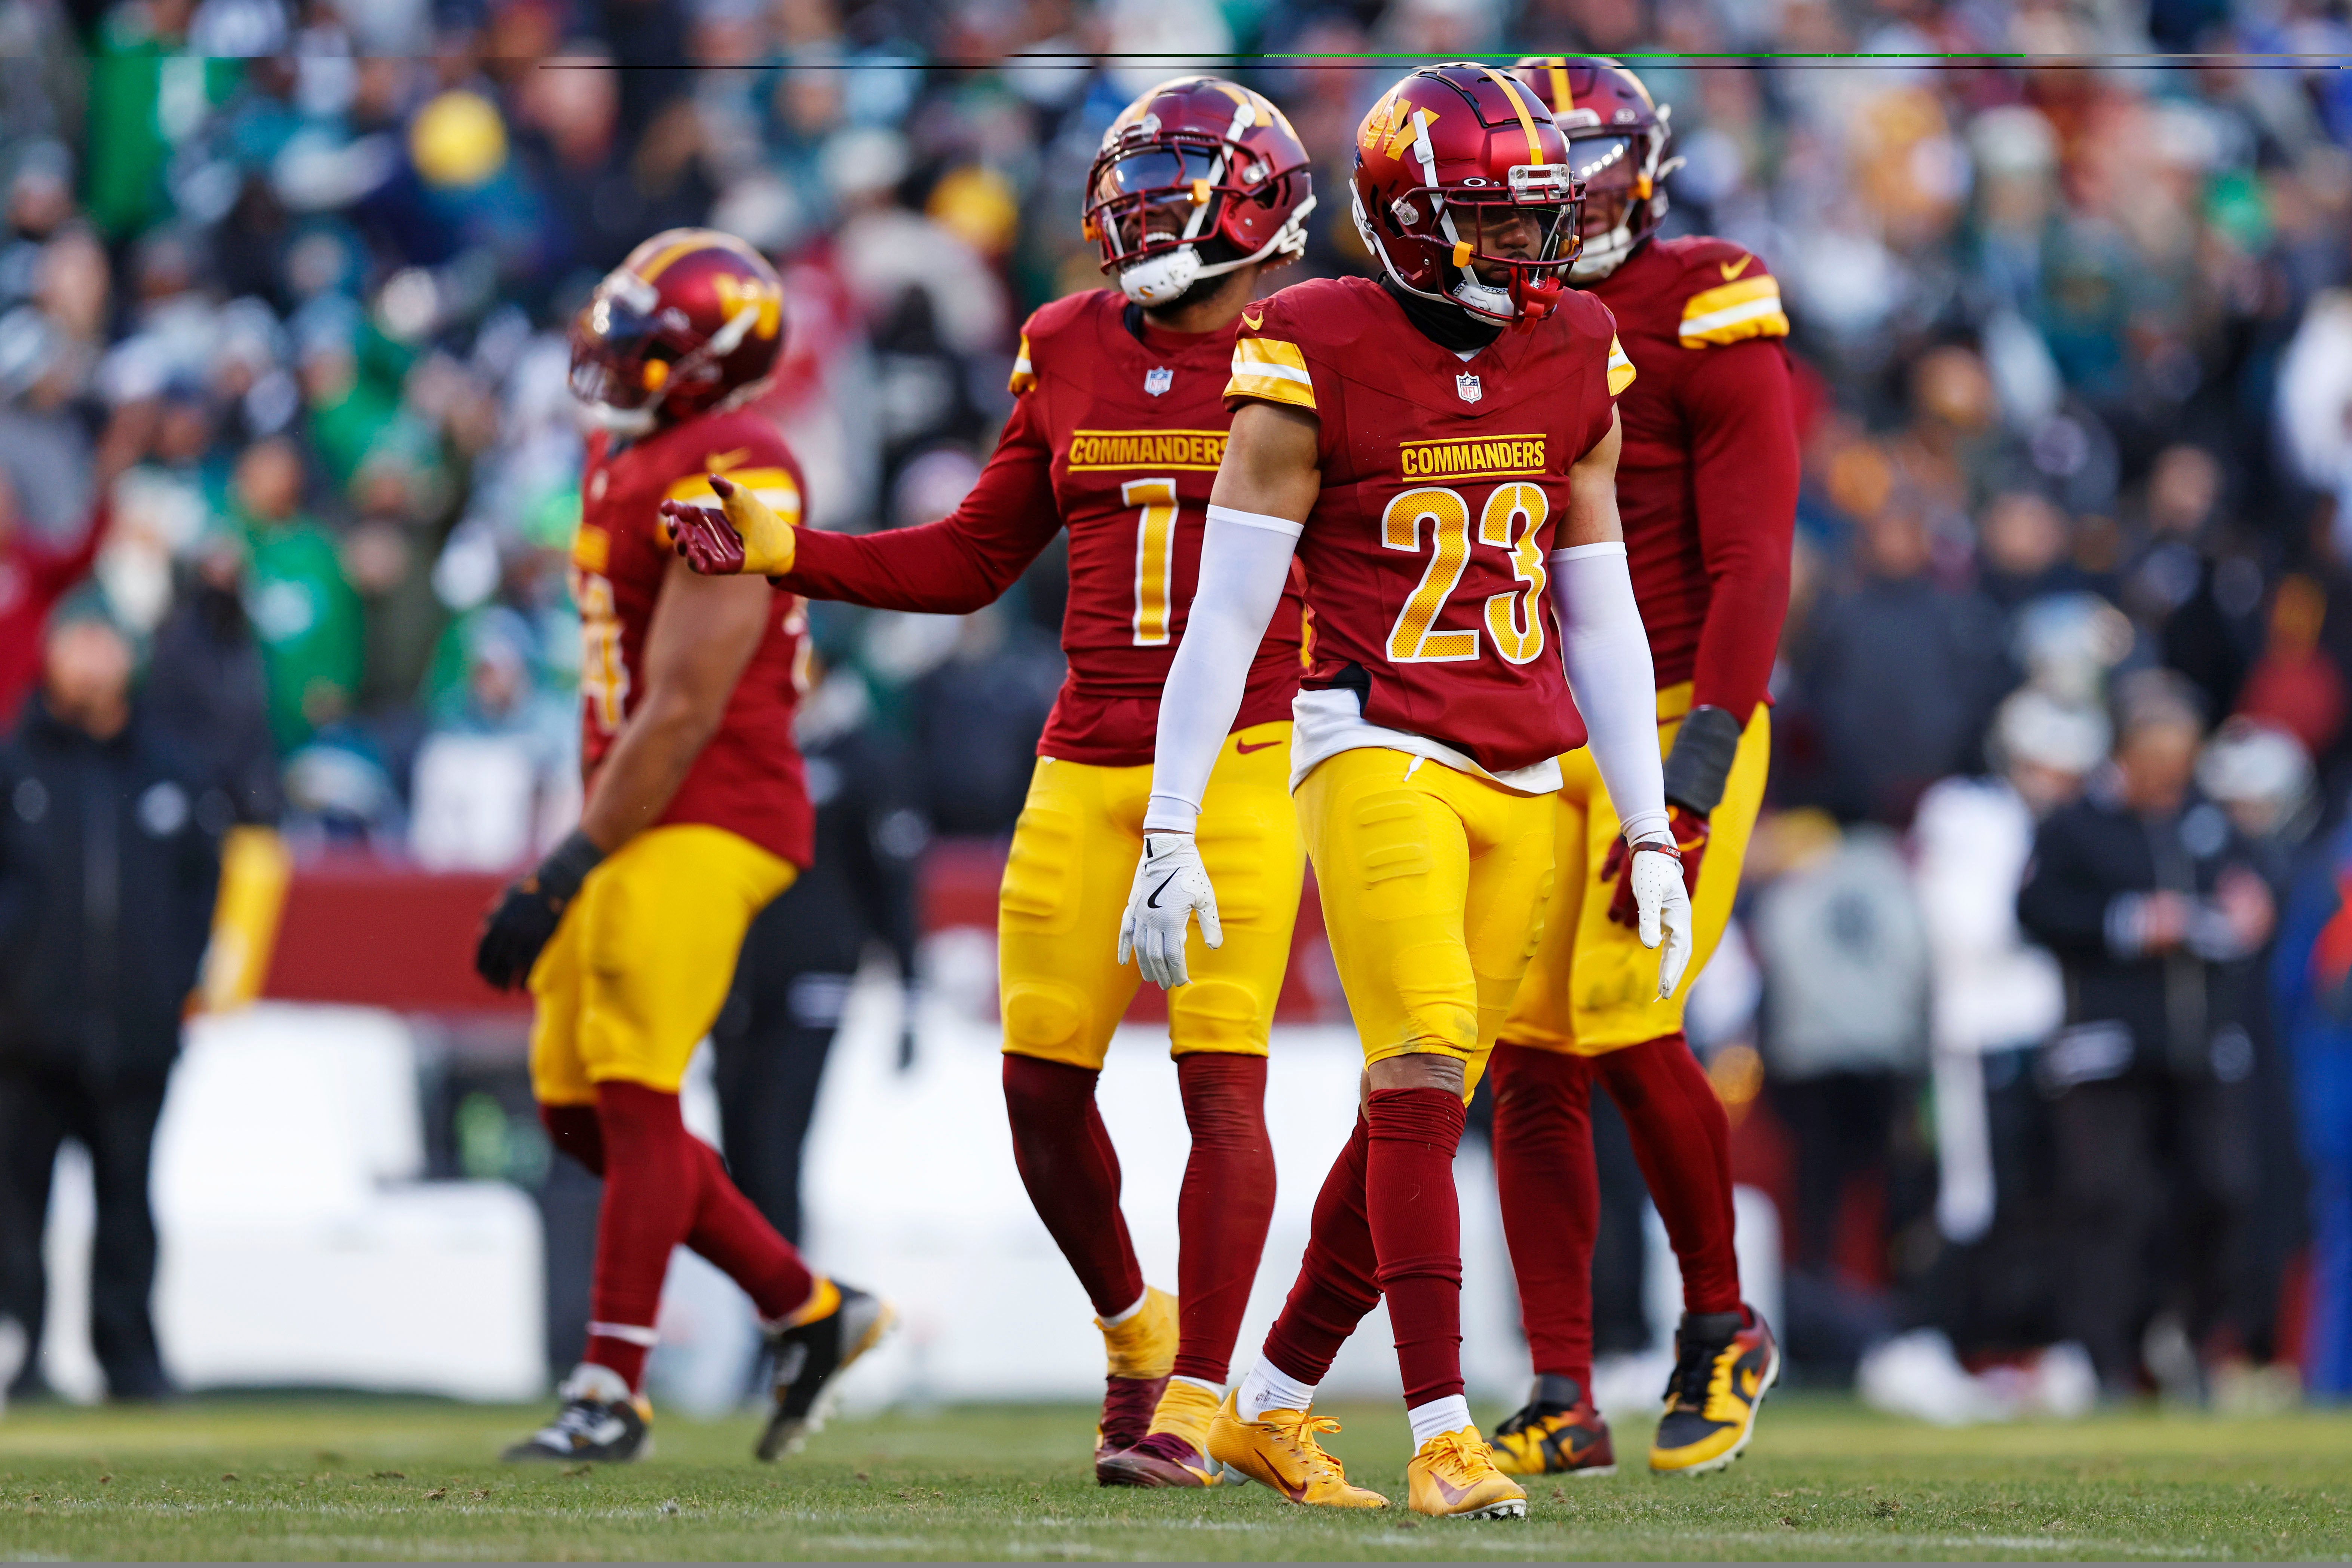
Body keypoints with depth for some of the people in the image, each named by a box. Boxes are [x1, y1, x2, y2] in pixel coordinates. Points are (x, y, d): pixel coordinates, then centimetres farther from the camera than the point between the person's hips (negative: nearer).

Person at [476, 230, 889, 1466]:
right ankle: (809, 1311, 18)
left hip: (708, 818, -10)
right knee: (580, 1108, 8)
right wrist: (580, 857, 21)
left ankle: (611, 1390, -9)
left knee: (632, 1092, -12)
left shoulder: (725, 479, -16)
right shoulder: (629, 462, 15)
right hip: (639, 820, 10)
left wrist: (570, 869, -18)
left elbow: (682, 711, -18)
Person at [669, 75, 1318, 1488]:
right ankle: (1135, 1326, 27)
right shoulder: (1069, 357, 10)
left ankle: (1192, 1406, -5)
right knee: (1044, 1083, 2)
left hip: (1241, 759, -5)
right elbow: (971, 564, 17)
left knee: (1222, 1081, -10)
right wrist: (778, 550, 9)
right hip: (1090, 769, 5)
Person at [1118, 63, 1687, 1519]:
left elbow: (1603, 620, 16)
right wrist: (1170, 834, -9)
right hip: (1380, 759, -5)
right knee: (1424, 1081, -17)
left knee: (1413, 1116, 8)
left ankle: (1271, 1407, 21)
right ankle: (1444, 1437, -16)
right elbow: (1225, 615, -6)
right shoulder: (1317, 367, -7)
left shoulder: (1574, 365, 9)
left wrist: (1652, 835, 14)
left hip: (1524, 783, 5)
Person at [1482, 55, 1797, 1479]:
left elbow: (1751, 564, -12)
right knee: (1530, 1056, 0)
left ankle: (1723, 1331, 6)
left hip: (1672, 724, -6)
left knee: (1623, 1022, -16)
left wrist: (1693, 785, -19)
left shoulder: (1708, 318, -7)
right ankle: (1563, 1403, 4)